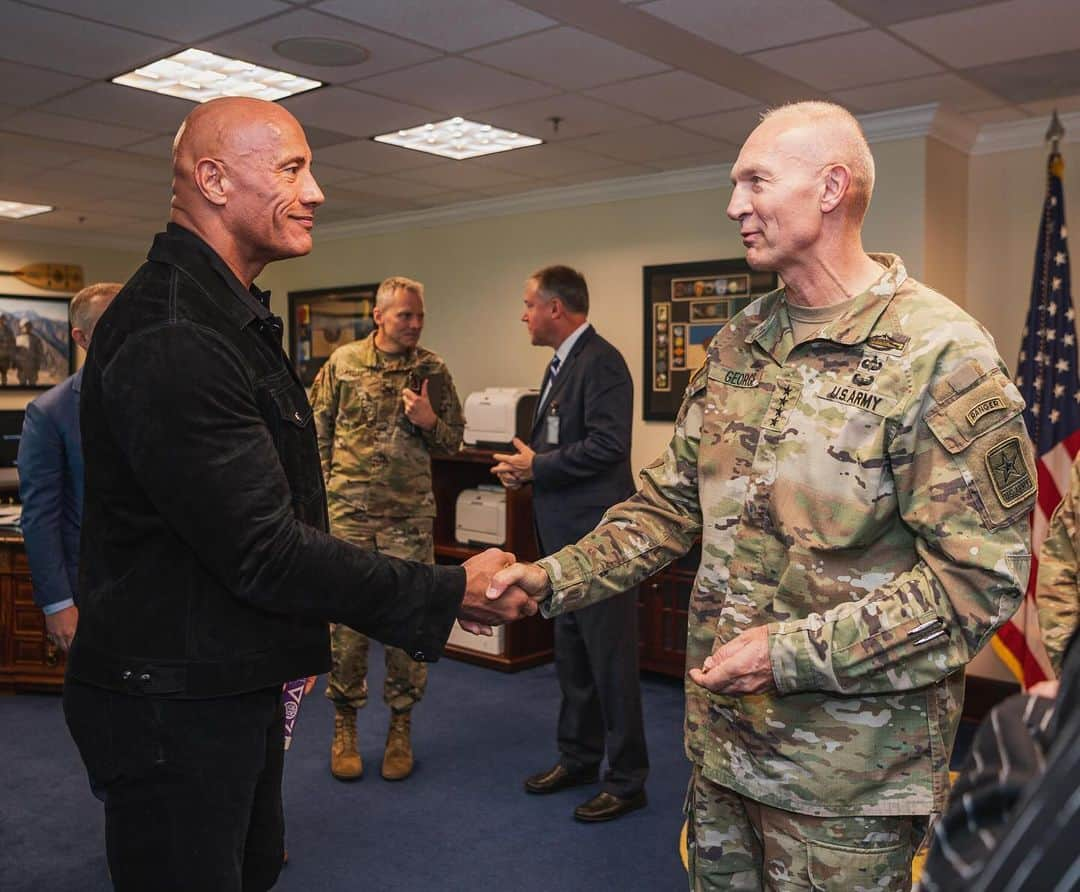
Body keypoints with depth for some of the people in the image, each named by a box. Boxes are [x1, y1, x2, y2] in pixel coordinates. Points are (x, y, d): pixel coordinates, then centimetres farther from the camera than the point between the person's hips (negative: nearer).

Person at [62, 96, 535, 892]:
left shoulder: (229, 317, 11)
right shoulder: (169, 337, -25)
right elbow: (263, 552, -26)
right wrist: (448, 594, -20)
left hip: (241, 677, 10)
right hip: (174, 702, -10)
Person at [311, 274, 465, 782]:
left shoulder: (432, 370, 3)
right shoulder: (343, 363, 2)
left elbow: (453, 440, 9)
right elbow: (317, 433, 6)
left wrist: (428, 421, -11)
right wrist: (322, 493, 1)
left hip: (410, 516, 1)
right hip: (348, 512, 0)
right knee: (347, 619, 4)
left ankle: (400, 727, 21)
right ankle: (344, 727, 20)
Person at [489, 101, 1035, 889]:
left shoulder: (943, 356, -16)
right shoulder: (738, 344, 5)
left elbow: (980, 576, -18)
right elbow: (674, 503, 7)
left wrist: (796, 651, -22)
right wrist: (557, 578, -3)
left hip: (849, 765, -6)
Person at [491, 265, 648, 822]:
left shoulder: (601, 362, -15)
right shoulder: (562, 363, 15)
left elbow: (608, 446, -25)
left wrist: (536, 467, -15)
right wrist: (525, 466, 2)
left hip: (595, 535, -10)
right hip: (563, 534, 10)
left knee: (610, 661, 0)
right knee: (571, 655, 19)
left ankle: (626, 781, 14)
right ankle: (578, 758, 34)